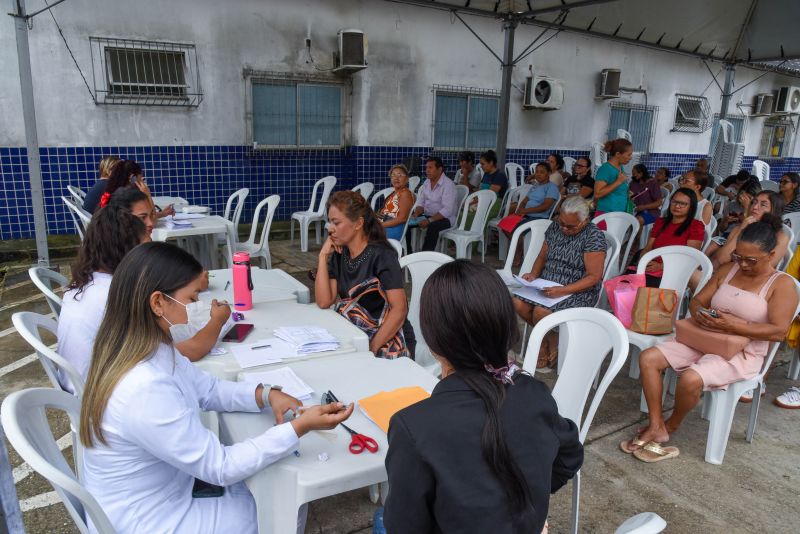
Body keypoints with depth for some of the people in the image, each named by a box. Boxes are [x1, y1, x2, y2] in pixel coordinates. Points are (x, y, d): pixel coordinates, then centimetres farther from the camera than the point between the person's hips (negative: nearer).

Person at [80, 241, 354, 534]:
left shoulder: (152, 349, -8)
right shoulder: (144, 390, -36)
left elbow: (208, 390, 6)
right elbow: (220, 468, -27)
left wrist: (266, 394, -10)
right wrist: (300, 427, -27)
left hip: (163, 491, 7)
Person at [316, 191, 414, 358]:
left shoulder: (382, 255, -15)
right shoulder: (339, 254, 5)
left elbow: (399, 309, -20)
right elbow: (324, 302, -4)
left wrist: (372, 347, -23)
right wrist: (323, 256, -7)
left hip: (389, 342, -6)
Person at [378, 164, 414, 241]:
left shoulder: (405, 193, -8)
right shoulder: (394, 193, 18)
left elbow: (402, 218, -17)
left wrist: (381, 225, -18)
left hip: (394, 229, -9)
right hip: (386, 224, 9)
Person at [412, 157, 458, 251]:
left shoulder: (448, 184, -16)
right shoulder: (426, 182, 9)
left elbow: (447, 210, -24)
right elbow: (420, 203, 12)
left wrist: (429, 220, -29)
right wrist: (416, 214, -11)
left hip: (446, 218, -7)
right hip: (428, 215, 7)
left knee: (432, 227, -37)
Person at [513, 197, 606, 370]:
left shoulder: (594, 236, -13)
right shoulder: (555, 228, 6)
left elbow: (594, 276, -16)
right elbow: (542, 257, 17)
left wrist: (563, 291, -26)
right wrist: (534, 274, -5)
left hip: (578, 291, -6)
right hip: (546, 285, 7)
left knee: (540, 311, -29)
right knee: (518, 303, -19)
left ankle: (546, 348, 3)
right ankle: (550, 341, 3)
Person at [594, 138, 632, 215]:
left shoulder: (620, 167, 12)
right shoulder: (605, 169, -13)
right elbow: (597, 194, -22)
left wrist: (627, 194, 12)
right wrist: (618, 182, -20)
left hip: (620, 214, 8)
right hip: (606, 214, -8)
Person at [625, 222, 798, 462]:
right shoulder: (727, 270, 10)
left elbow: (778, 331, -16)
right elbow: (696, 301, 10)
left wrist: (734, 325, -26)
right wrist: (700, 314, -14)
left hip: (741, 354, -6)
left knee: (691, 379, -33)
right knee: (648, 358, -13)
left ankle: (671, 426, 0)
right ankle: (656, 428, -7)